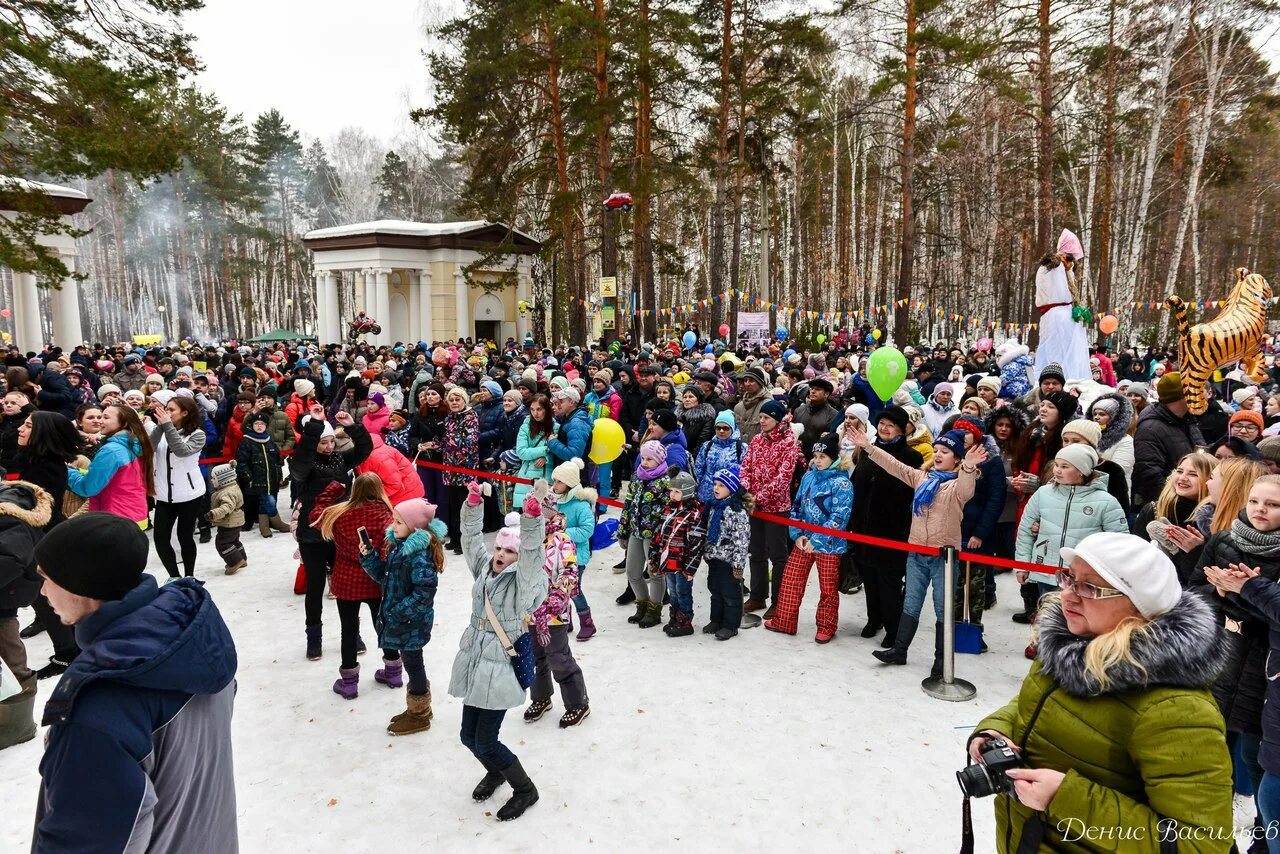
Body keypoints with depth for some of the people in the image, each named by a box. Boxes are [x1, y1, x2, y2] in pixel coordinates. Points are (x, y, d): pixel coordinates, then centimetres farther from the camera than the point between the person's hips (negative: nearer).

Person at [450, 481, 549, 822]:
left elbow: (532, 550, -30)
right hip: (474, 662, 7)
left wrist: (532, 516, -46)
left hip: (500, 668, -7)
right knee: (469, 735, 15)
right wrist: (473, 502, -7)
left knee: (485, 742, -2)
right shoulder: (485, 567, 7)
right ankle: (495, 772, 46)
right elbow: (472, 536, 7)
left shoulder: (524, 580, -12)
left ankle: (525, 789, 22)